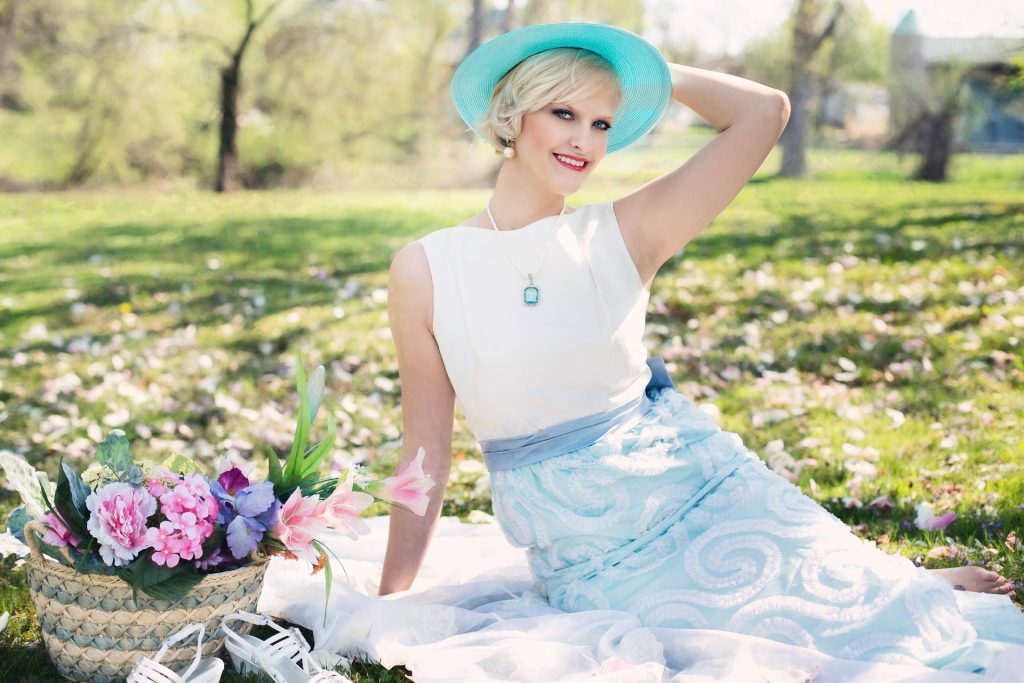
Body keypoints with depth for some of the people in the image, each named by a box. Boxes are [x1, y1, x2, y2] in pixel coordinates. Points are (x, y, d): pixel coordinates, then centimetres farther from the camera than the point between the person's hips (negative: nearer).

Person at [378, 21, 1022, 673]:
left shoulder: (623, 234, -1)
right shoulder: (427, 270, -4)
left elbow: (764, 111, -10)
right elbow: (427, 452, 3)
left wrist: (651, 73, 2)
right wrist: (387, 608, 7)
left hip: (703, 490, 2)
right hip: (595, 562, -1)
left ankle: (915, 588, 21)